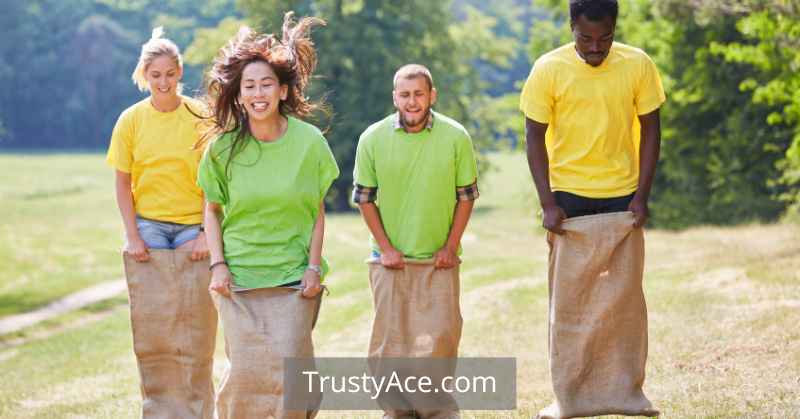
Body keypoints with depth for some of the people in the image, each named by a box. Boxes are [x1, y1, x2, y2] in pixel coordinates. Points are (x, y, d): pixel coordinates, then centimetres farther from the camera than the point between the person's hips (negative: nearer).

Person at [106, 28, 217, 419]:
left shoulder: (201, 117, -3)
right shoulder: (131, 120, 1)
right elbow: (123, 184, 5)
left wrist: (207, 234, -8)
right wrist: (132, 236, -4)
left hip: (193, 229, -1)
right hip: (148, 229, 1)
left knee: (196, 331, -1)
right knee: (151, 329, 2)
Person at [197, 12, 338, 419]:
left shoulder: (308, 142, -3)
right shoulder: (224, 147, -1)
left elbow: (318, 211, 4)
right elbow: (212, 209, 9)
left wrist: (313, 267, -2)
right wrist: (217, 264, -1)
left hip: (293, 278, 0)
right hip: (238, 278, 1)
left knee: (288, 374, -7)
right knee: (246, 373, -2)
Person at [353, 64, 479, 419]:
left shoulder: (455, 137, -6)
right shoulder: (373, 139, -5)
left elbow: (466, 195, 3)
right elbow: (364, 197, 4)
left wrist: (451, 247, -1)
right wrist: (385, 248, -1)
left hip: (438, 259, -1)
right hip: (390, 259, 1)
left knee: (440, 336, -6)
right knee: (391, 339, 3)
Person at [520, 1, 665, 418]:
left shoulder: (638, 65, -5)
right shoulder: (549, 69, -8)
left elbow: (649, 129, 3)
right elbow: (535, 137, -3)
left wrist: (642, 196, -4)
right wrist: (547, 203, -9)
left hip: (622, 198, 1)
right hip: (569, 199, -1)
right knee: (568, 301, 3)